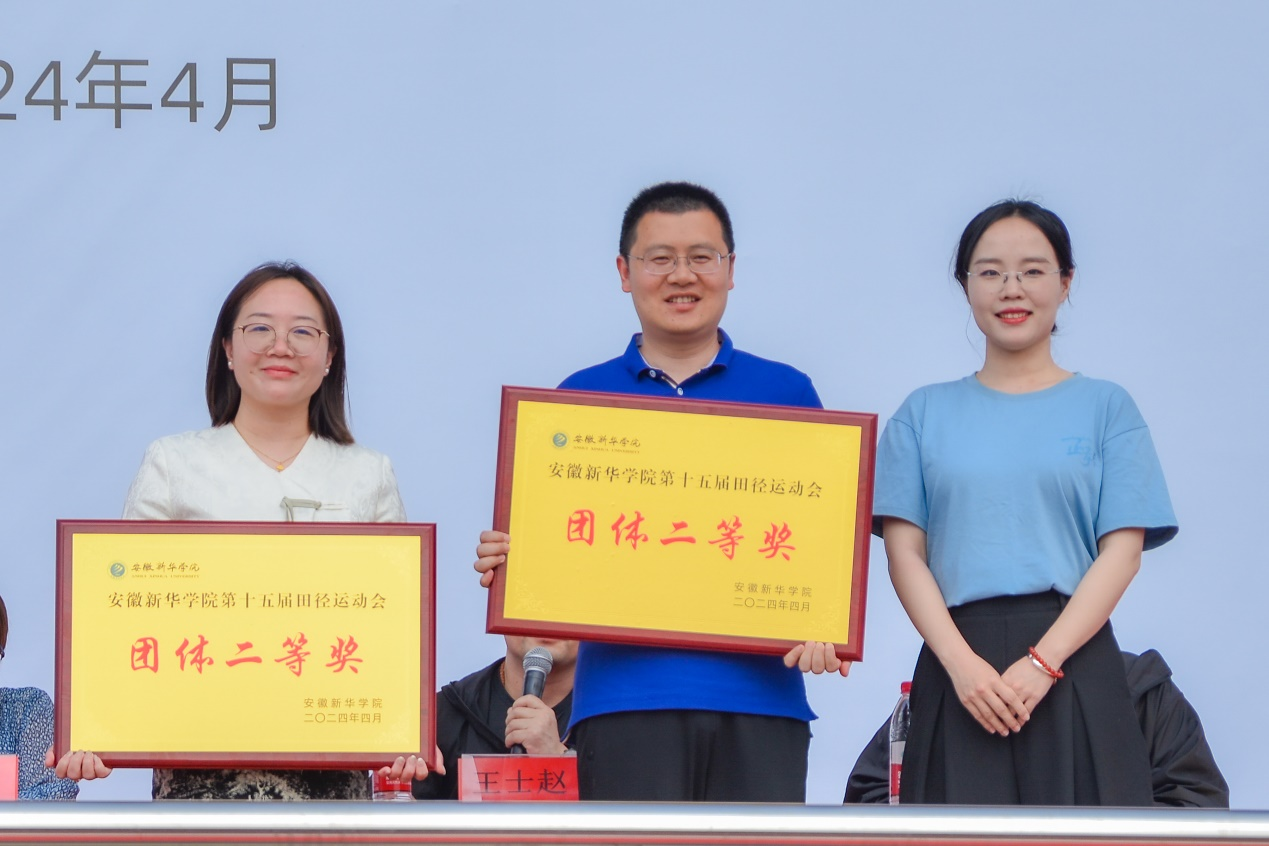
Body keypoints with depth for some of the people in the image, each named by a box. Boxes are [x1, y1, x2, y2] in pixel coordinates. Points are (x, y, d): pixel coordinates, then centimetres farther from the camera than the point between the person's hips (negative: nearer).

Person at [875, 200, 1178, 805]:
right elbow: (904, 551, 5)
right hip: (958, 660, 1)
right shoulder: (927, 413, 14)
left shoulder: (1105, 407, 10)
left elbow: (1122, 550, 1)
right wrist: (960, 661, -11)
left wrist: (1044, 661, -12)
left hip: (1074, 664, -1)